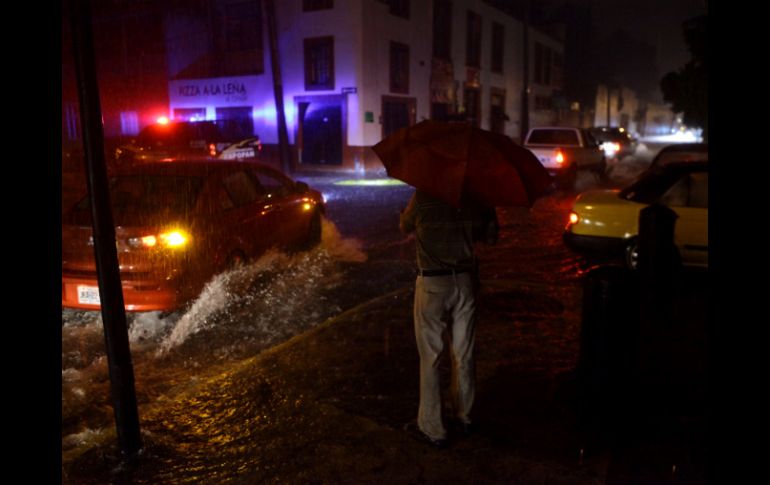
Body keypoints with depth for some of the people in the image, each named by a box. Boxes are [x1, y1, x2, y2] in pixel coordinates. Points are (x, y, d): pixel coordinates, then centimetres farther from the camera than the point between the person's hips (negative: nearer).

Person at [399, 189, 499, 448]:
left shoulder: (424, 194, -12)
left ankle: (432, 428, 12)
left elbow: (405, 226, 5)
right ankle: (464, 416, 32)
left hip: (432, 284, -3)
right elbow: (491, 236, 8)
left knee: (430, 356, 5)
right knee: (464, 354, 16)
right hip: (466, 281, 4)